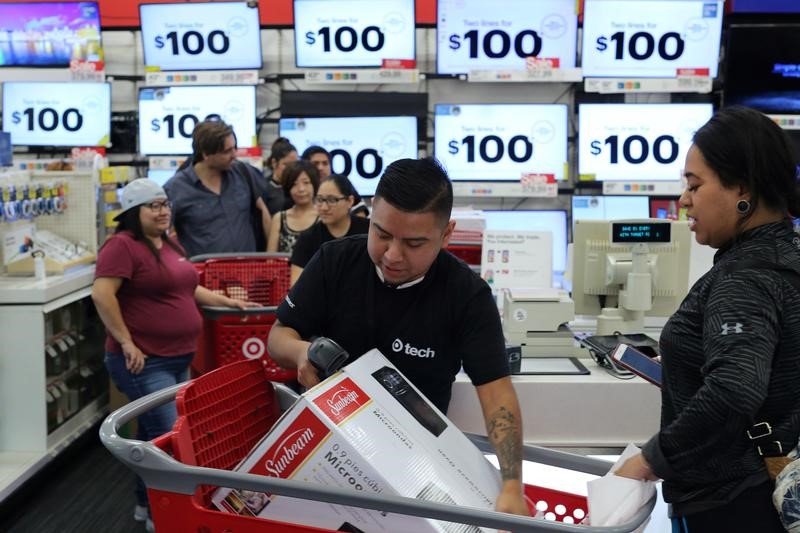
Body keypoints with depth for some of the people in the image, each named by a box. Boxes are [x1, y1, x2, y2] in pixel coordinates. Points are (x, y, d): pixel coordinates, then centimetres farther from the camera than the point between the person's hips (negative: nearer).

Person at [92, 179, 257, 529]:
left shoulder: (170, 245, 14)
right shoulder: (123, 245, -14)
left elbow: (185, 288, 26)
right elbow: (102, 295, -22)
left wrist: (226, 302, 21)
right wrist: (127, 343, -21)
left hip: (178, 357, 9)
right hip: (145, 361, -9)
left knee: (152, 433, 18)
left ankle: (147, 503, 31)